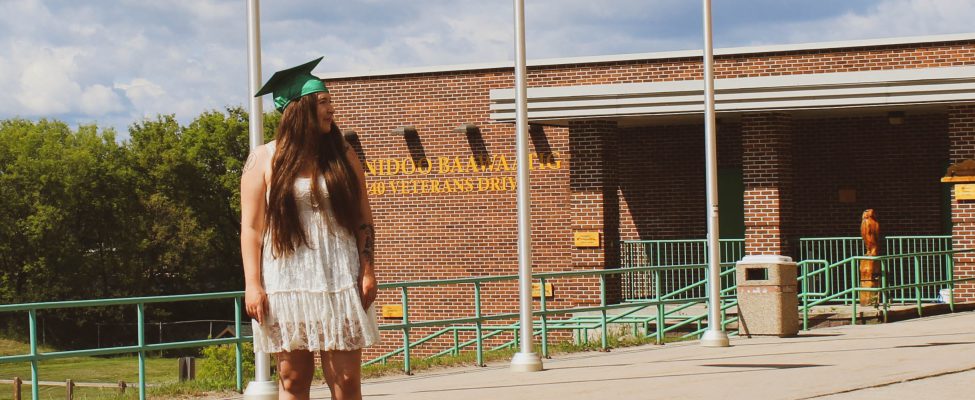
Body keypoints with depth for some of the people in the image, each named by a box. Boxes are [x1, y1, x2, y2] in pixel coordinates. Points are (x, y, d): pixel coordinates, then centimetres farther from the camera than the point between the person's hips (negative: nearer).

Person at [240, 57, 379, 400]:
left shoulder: (342, 155, 8)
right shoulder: (264, 159, 2)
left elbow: (363, 218, 9)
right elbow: (251, 226, 0)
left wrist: (368, 269, -2)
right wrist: (252, 284, -7)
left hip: (339, 280, 1)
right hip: (286, 282, -1)